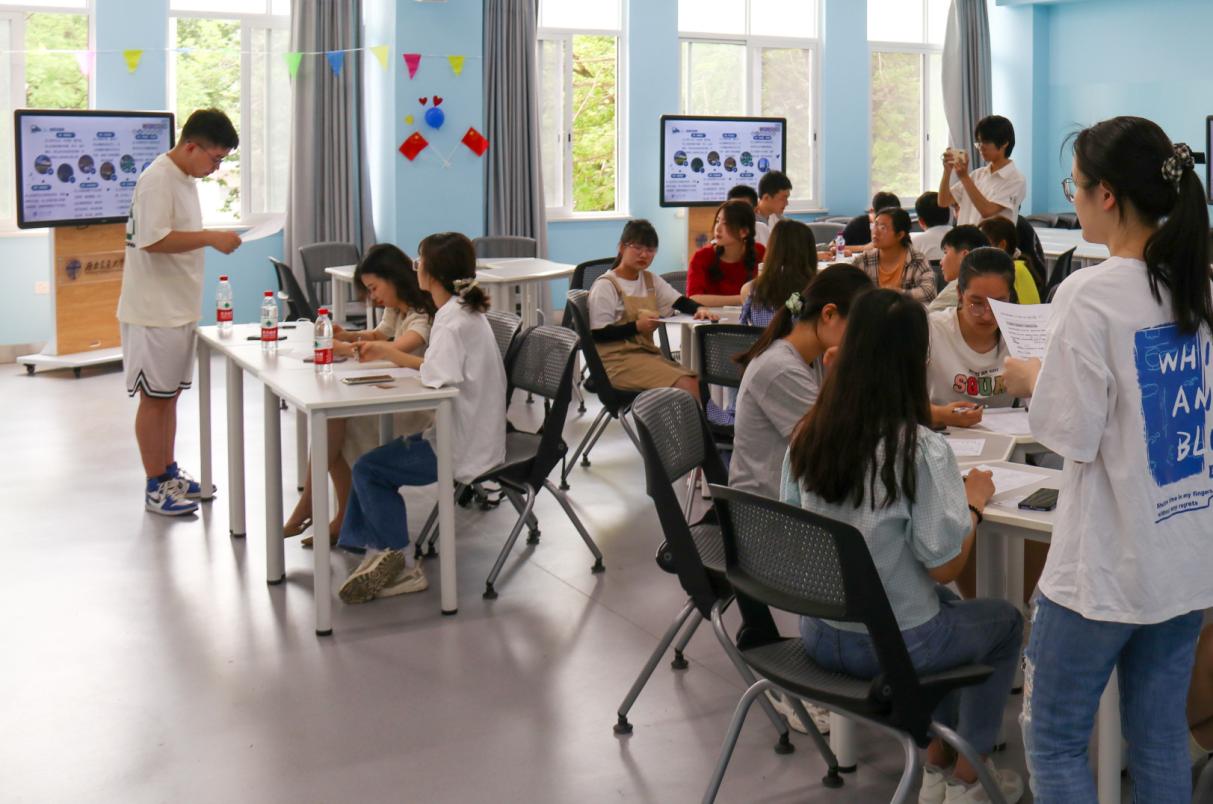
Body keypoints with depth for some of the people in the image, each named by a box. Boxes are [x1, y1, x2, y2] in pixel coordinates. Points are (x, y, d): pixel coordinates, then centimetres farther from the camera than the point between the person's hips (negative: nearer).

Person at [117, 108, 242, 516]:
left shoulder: (184, 179, 13)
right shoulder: (158, 179, -17)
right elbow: (151, 240, -25)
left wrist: (210, 240, 11)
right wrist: (210, 237, -23)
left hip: (178, 310, 9)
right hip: (154, 312, -9)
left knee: (170, 394, 16)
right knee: (154, 397, 0)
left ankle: (169, 473, 28)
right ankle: (155, 487, 9)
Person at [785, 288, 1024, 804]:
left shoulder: (806, 436, -8)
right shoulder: (922, 450, -24)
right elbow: (943, 567, -18)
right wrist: (974, 501, 0)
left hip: (818, 634, 6)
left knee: (948, 607, 33)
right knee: (1005, 622, 24)